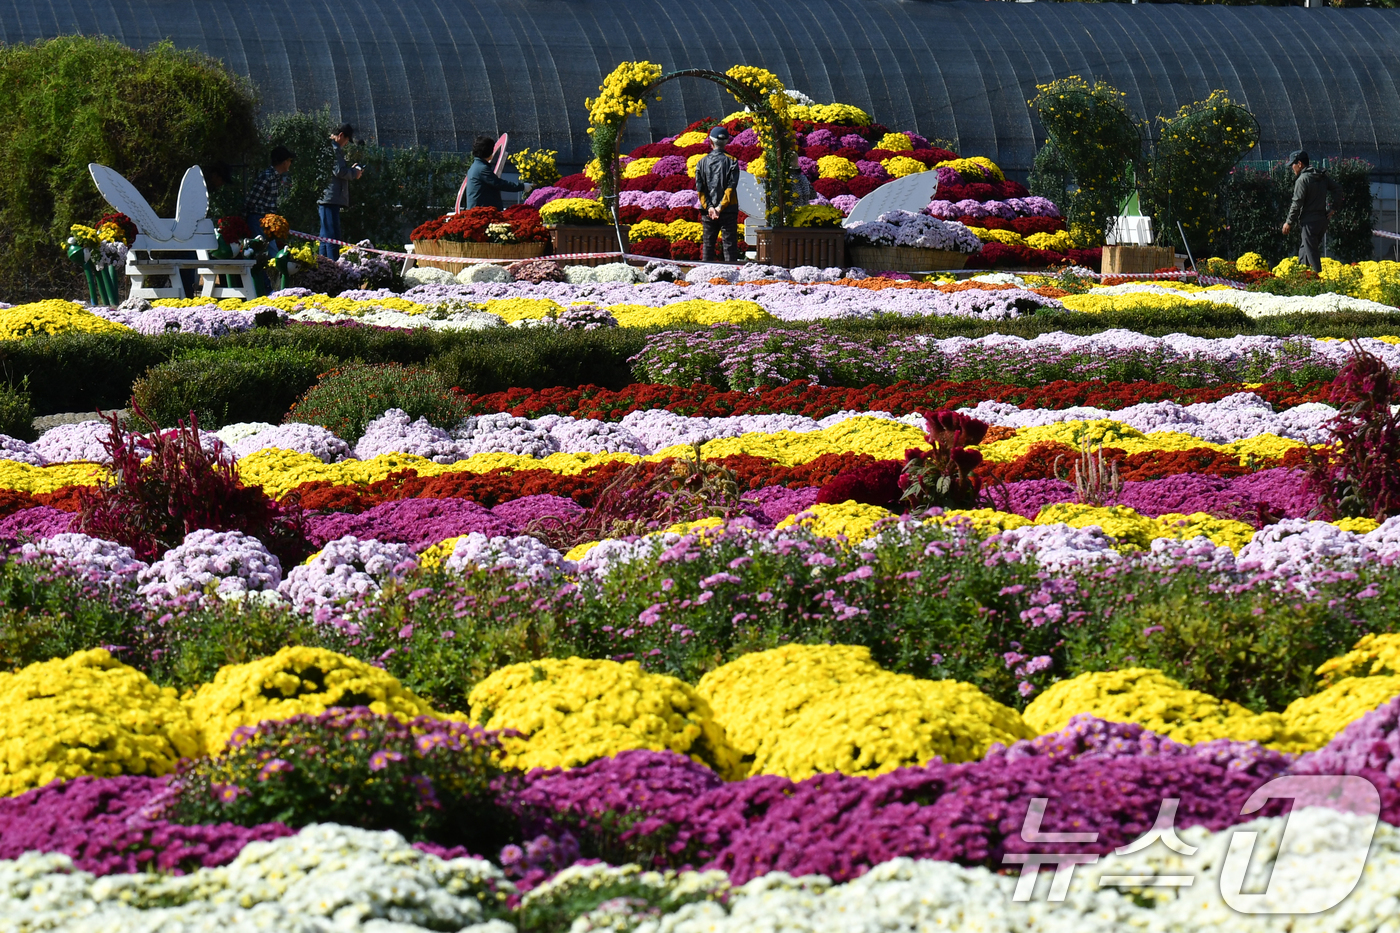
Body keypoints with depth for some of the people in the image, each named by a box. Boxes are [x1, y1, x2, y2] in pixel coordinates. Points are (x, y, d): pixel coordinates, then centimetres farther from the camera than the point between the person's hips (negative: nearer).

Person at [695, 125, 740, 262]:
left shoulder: (702, 162, 5)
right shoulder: (731, 161, -3)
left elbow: (699, 189, -2)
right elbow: (731, 187, -12)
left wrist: (709, 207, -8)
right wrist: (721, 207, -14)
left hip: (708, 210, 2)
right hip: (728, 210, -2)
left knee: (708, 245, 8)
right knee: (730, 245, -1)